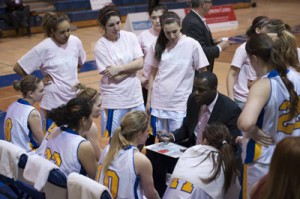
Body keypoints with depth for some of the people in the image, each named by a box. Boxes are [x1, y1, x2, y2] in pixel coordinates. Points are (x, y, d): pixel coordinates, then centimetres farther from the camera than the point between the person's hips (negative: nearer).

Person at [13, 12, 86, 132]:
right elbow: (18, 68, -9)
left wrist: (73, 75, 5)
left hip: (74, 99, 4)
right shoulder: (44, 48, -15)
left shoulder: (75, 41, -3)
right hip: (53, 102, -4)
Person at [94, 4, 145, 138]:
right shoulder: (100, 46, -12)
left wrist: (119, 68, -19)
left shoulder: (130, 37, -1)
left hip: (135, 96, 4)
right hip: (115, 100, -4)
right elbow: (115, 78, -16)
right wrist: (132, 66, -8)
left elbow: (140, 63, -10)